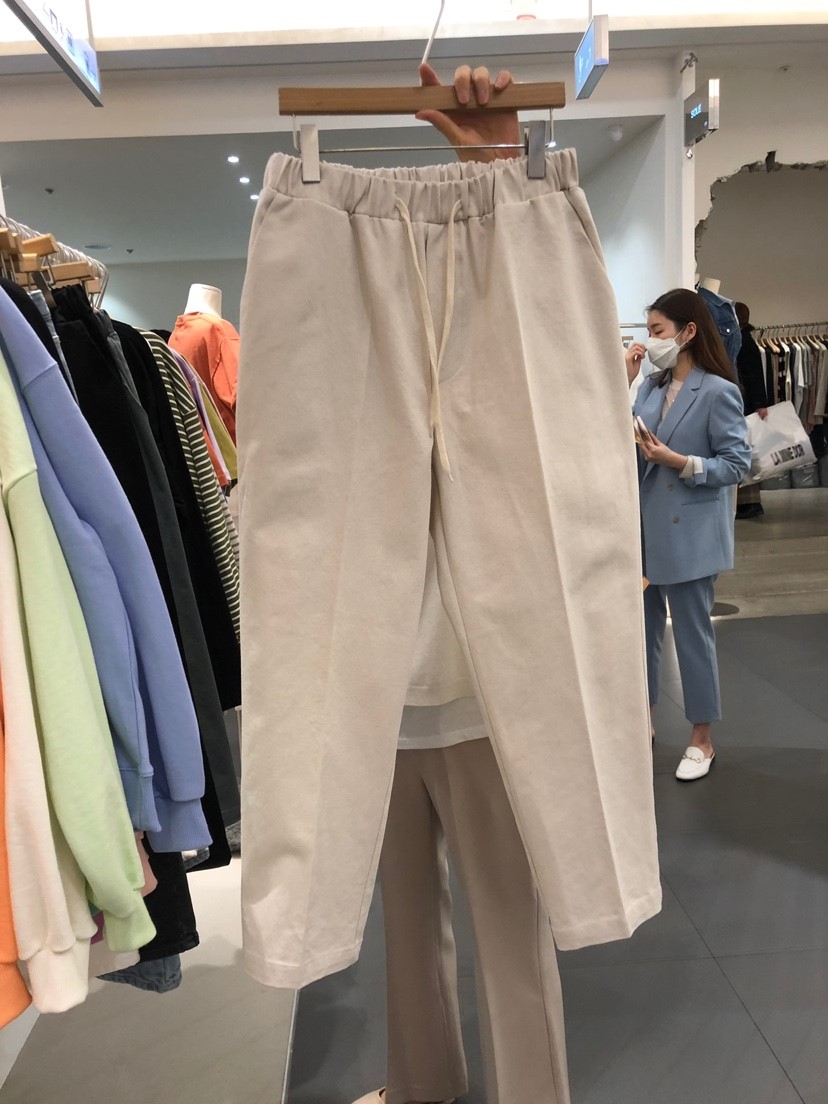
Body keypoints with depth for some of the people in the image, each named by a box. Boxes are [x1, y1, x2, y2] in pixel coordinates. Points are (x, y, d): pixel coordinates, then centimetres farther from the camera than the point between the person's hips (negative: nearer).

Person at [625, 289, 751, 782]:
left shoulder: (718, 392, -11)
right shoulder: (652, 387, 8)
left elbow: (738, 463, -11)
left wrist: (678, 462, -21)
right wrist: (622, 382, -3)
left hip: (689, 533, -6)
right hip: (644, 528, 7)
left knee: (692, 635, 5)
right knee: (643, 629, 15)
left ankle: (702, 741, 22)